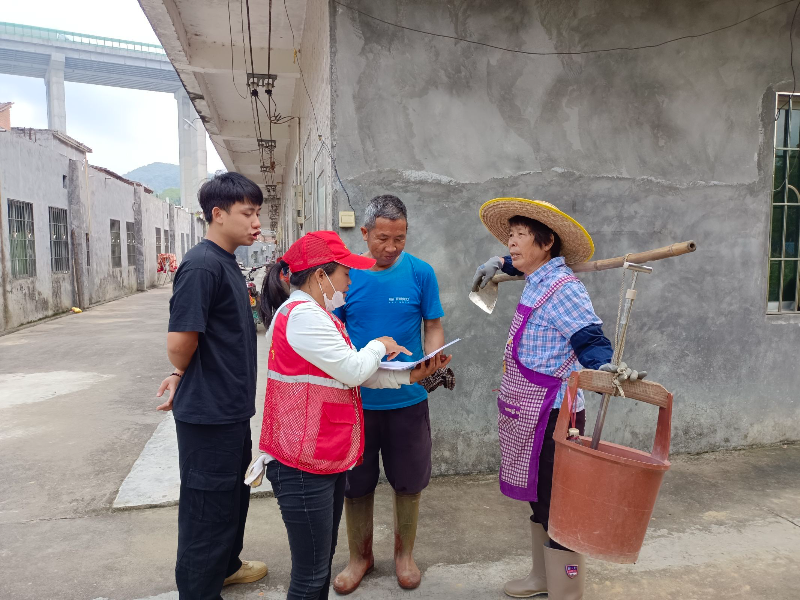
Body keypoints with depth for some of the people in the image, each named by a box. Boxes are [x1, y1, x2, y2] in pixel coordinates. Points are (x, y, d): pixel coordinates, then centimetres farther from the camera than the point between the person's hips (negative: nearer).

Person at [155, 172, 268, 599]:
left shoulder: (227, 264, 9)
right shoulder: (202, 266, -21)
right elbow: (179, 344, -23)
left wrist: (183, 375, 6)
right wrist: (184, 377, -4)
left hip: (232, 407, 9)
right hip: (208, 413, -9)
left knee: (234, 491, 24)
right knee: (207, 503, 7)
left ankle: (226, 565, 46)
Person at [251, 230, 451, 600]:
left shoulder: (314, 314, 15)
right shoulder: (303, 315, -20)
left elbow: (353, 374, 12)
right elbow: (353, 371, -20)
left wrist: (412, 375, 4)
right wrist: (379, 346, -1)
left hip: (327, 459, 11)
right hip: (304, 466, -11)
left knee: (321, 564, 21)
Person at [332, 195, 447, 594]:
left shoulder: (420, 272, -5)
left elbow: (434, 328, 0)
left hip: (408, 400, 0)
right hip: (356, 399, 1)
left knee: (408, 482, 15)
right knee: (355, 484, 14)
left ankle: (404, 553, 39)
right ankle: (360, 556, 38)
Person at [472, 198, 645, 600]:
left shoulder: (562, 287, -18)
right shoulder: (537, 279, 8)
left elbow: (590, 340, -25)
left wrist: (606, 367, -44)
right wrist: (499, 263, 25)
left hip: (553, 415, -10)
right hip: (531, 414, 10)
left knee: (557, 506, 2)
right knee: (539, 499, 22)